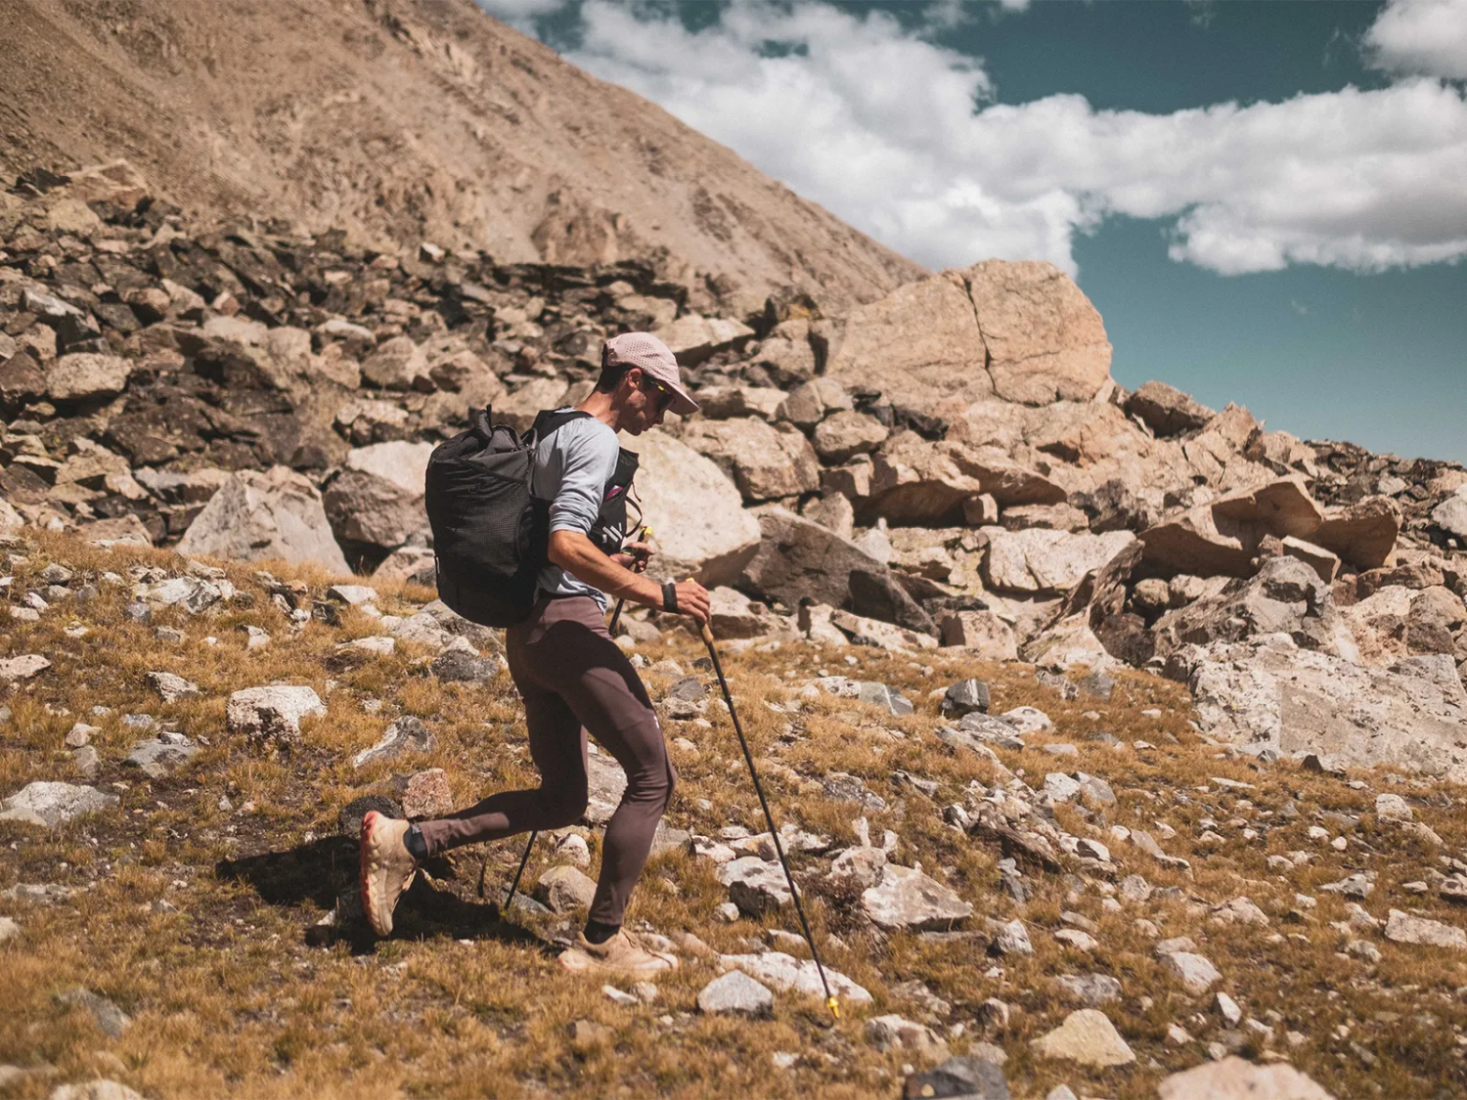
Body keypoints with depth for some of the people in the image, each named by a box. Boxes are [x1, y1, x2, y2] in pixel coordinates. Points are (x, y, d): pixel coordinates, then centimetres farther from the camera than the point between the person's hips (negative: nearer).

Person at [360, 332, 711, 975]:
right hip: (568, 627, -10)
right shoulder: (596, 442, -10)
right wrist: (655, 594, -22)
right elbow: (566, 544, -24)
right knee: (652, 777, 0)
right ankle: (601, 942, 4)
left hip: (525, 632, 10)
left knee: (560, 799, 14)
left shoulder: (551, 433, 20)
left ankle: (406, 843, 9)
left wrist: (611, 557, 26)